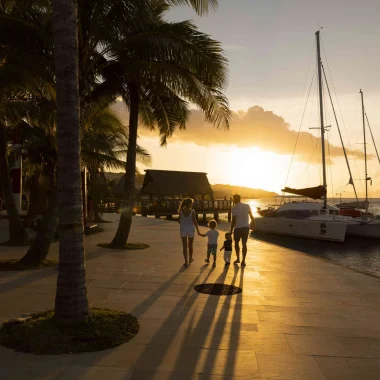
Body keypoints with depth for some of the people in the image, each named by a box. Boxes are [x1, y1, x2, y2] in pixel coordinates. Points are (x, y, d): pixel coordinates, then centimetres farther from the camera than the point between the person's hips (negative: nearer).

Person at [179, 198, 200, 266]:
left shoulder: (181, 211, -7)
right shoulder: (192, 211, -12)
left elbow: (180, 221, -2)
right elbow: (194, 221, -11)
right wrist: (198, 230, 0)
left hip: (183, 230, 1)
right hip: (190, 230, 0)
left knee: (185, 246, 5)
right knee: (190, 245, 19)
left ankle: (186, 262, -1)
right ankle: (190, 259, 34)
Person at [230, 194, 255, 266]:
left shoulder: (234, 208, -10)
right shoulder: (247, 206, 1)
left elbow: (233, 220, -12)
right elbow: (251, 216, 7)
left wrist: (231, 230, -4)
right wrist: (253, 224, 22)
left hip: (238, 228, -3)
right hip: (246, 227, 3)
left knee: (236, 243, 17)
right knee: (244, 244, 8)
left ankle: (238, 259, 23)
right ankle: (243, 261, 6)